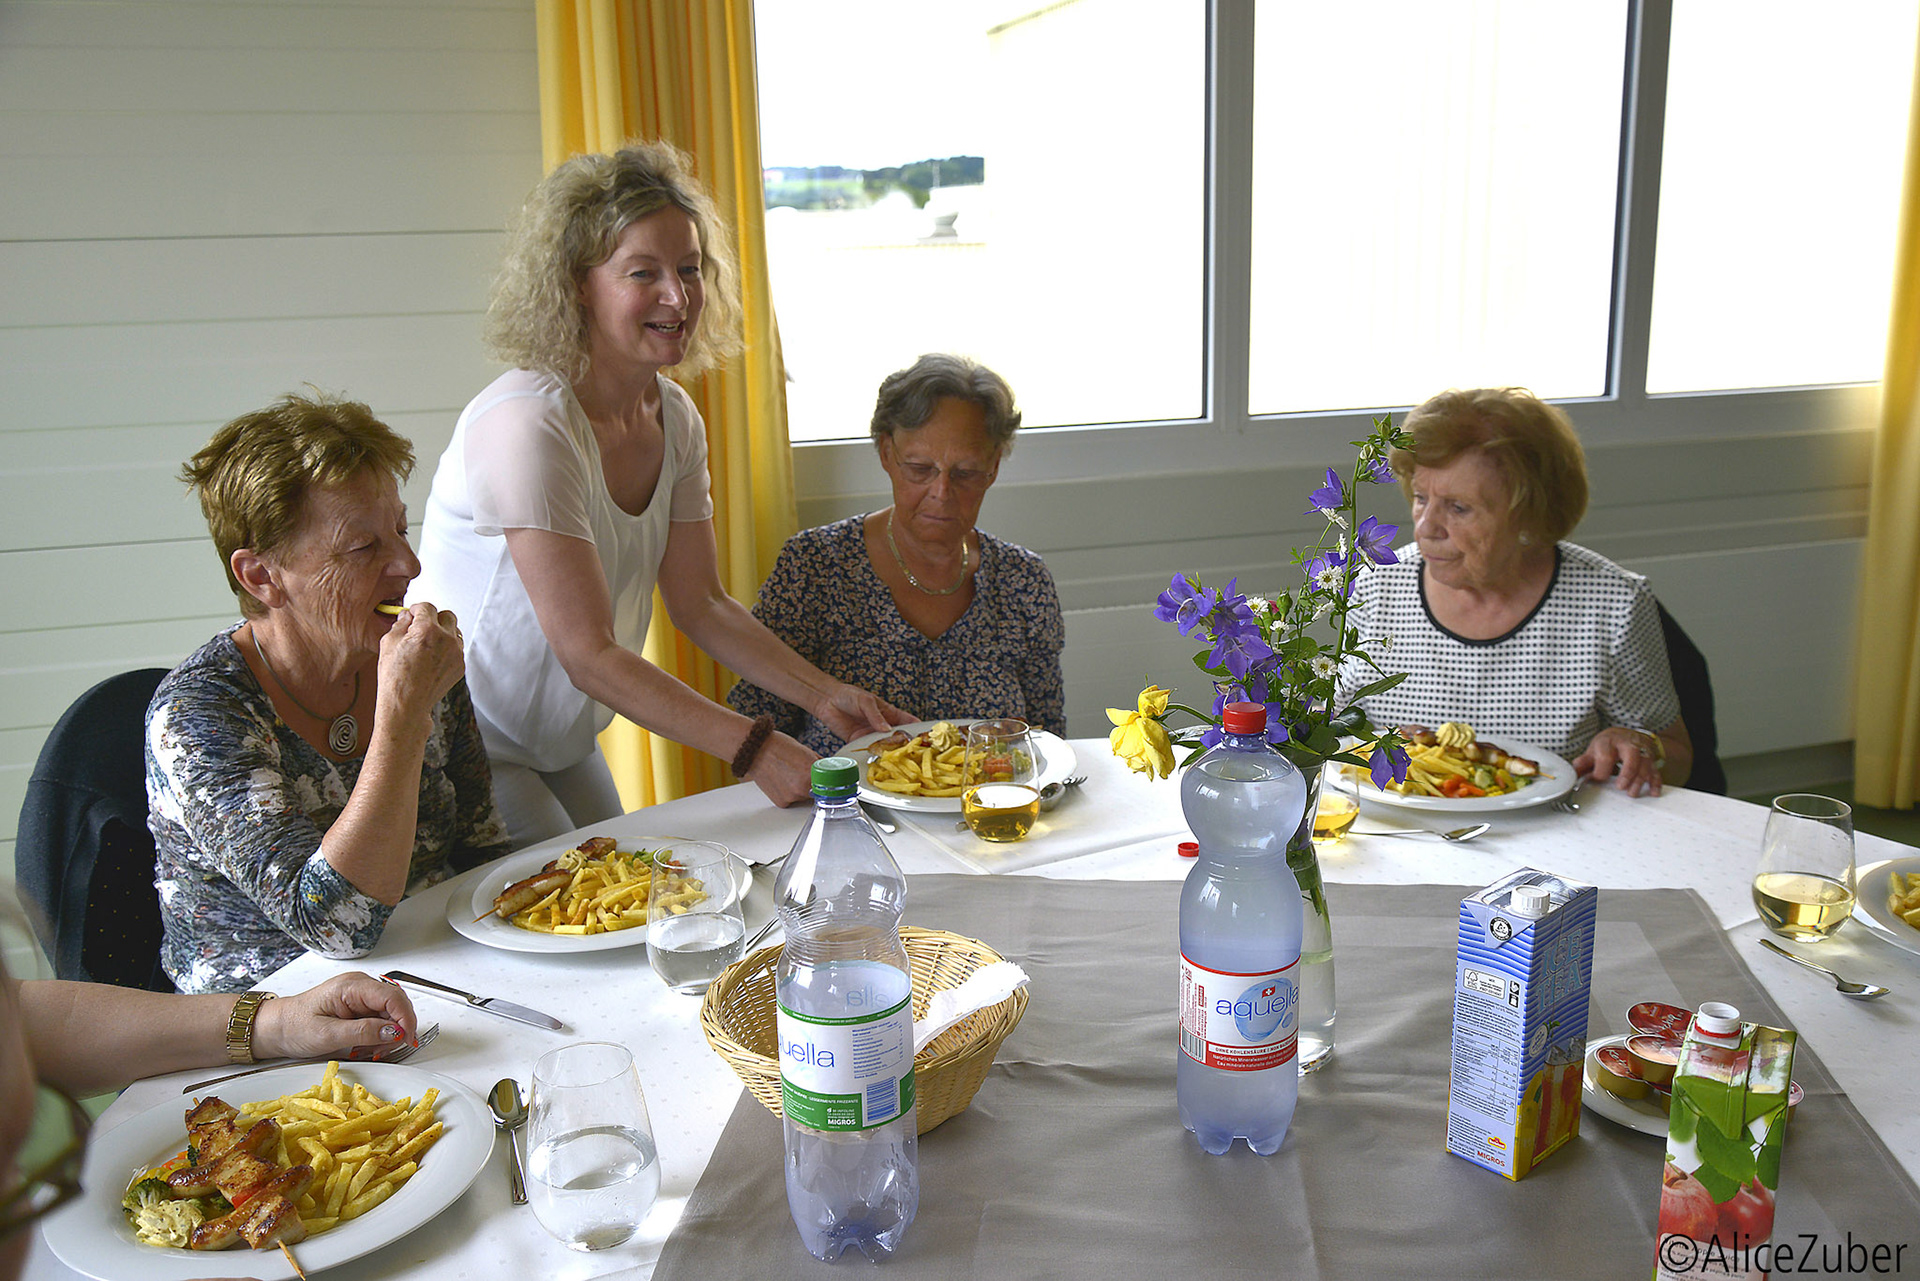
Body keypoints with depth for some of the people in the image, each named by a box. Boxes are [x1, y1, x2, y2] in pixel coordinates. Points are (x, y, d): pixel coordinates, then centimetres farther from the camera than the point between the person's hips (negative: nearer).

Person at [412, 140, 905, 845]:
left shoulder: (675, 418, -2)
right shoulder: (529, 423, -27)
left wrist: (825, 694, -10)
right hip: (461, 750, -7)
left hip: (564, 742, 8)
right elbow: (590, 655, -29)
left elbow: (702, 605, 2)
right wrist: (756, 748, -32)